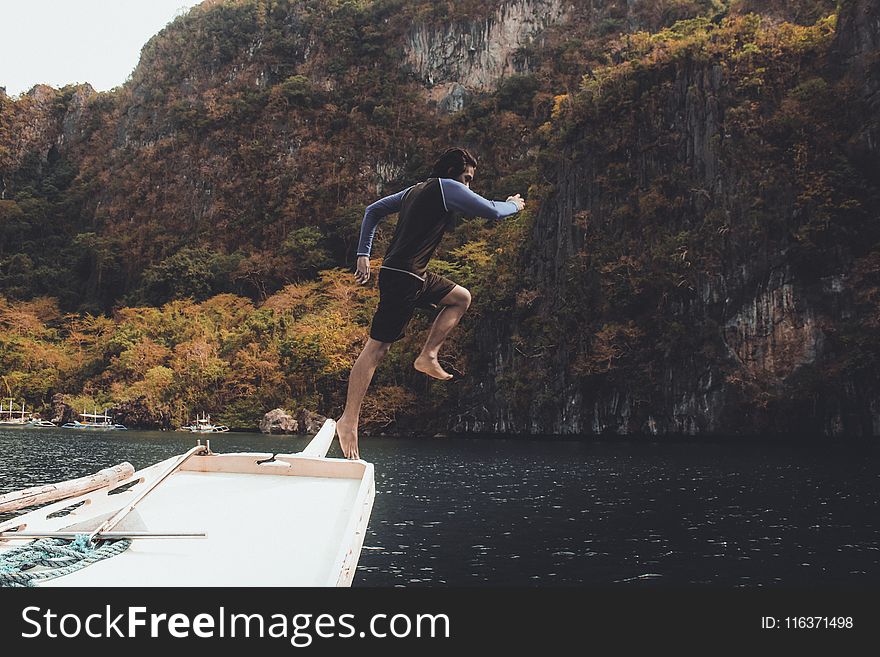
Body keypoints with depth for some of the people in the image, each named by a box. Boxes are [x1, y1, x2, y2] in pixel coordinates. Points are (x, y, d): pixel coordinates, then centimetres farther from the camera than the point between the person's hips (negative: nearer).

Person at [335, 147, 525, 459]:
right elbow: (491, 211, -7)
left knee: (461, 298, 21)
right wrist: (513, 205, 15)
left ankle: (427, 356, 12)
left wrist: (364, 254, 22)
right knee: (376, 347, -10)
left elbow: (373, 211, 23)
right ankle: (349, 420, -9)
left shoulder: (415, 190, 20)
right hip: (403, 278, -10)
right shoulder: (447, 187, -5)